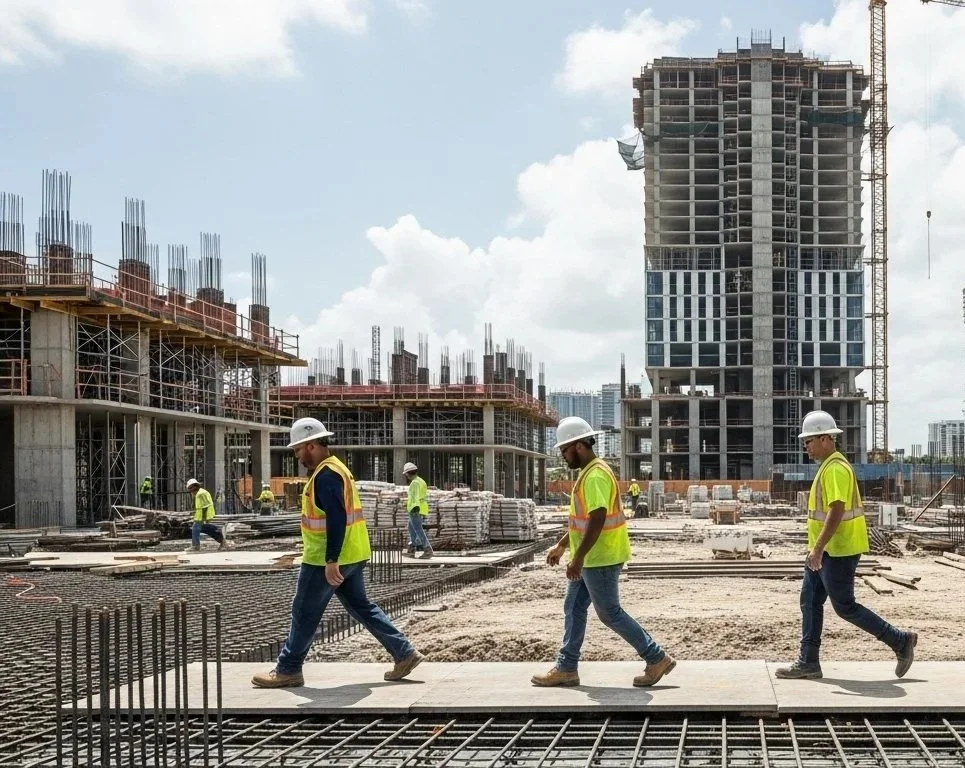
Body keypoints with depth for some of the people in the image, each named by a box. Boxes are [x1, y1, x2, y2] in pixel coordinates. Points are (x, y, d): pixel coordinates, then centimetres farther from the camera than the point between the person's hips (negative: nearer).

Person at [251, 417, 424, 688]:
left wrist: (330, 561, -28)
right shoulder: (334, 469, 15)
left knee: (304, 614, 1)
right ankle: (404, 653, 13)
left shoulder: (326, 475, -18)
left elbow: (337, 519, -26)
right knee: (360, 606, 15)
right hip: (352, 555, 10)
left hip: (327, 560, -10)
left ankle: (287, 670, 11)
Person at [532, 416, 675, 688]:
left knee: (610, 613, -2)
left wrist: (578, 558, -26)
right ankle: (566, 669, 17)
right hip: (591, 559, 10)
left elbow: (597, 520, -27)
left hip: (600, 559, -10)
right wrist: (561, 546, 24)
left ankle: (657, 659, 5)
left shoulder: (596, 476, -20)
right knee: (573, 608, 12)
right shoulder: (589, 473, 13)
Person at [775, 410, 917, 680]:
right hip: (826, 550, 10)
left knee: (845, 607, -2)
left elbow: (836, 511, -26)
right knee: (810, 602, 9)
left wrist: (818, 548, -27)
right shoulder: (828, 466, 14)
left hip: (838, 551, -10)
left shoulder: (835, 469, -19)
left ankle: (900, 641, 8)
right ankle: (808, 663, 12)